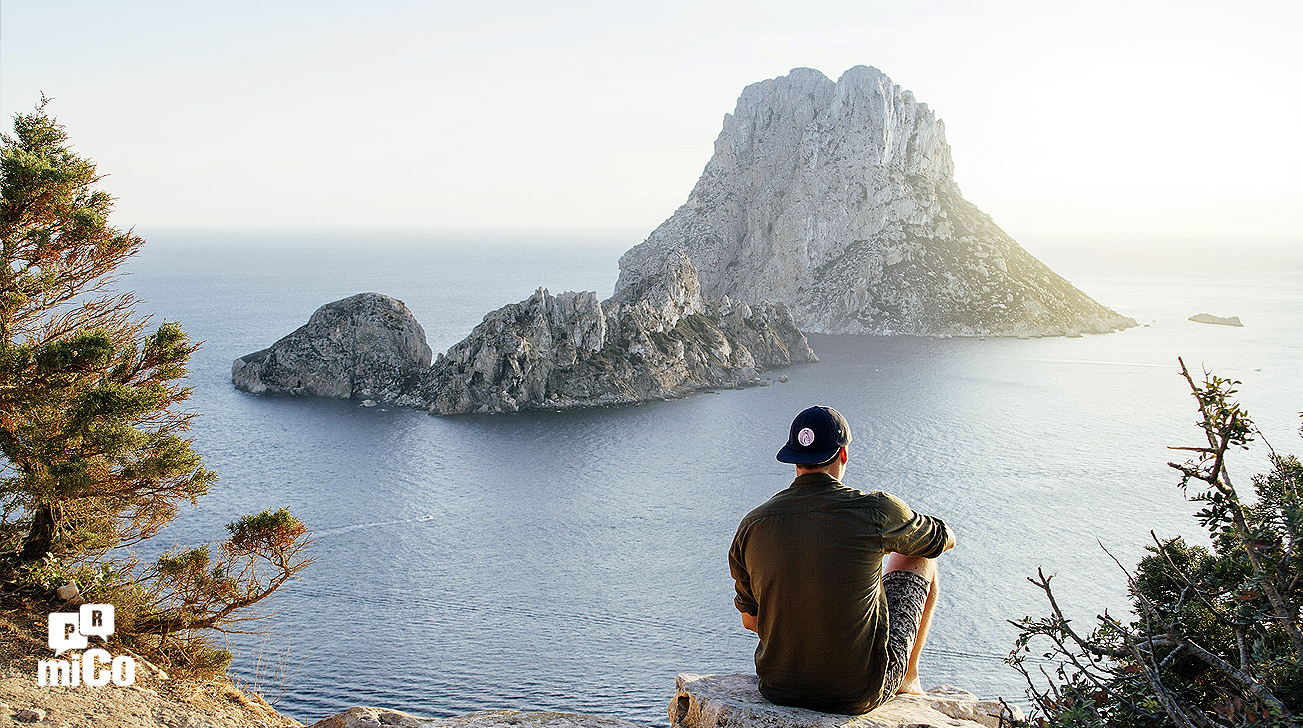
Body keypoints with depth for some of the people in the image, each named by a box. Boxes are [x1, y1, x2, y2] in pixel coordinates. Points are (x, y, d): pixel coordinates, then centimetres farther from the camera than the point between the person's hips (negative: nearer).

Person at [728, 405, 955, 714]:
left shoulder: (752, 526, -7)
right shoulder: (875, 510, -15)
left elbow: (750, 620, 6)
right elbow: (942, 539, 7)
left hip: (779, 687, 3)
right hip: (862, 694, -3)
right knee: (919, 558, 17)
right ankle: (908, 676, 36)